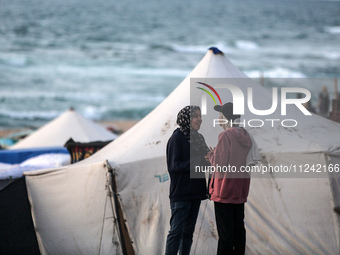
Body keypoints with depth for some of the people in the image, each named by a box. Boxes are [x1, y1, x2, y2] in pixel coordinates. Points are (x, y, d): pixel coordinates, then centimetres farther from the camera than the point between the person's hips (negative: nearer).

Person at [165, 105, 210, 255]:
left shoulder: (199, 138, 13)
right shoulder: (177, 138, -9)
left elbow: (204, 161, 20)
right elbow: (174, 166, -15)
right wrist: (198, 161, -20)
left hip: (195, 192, 7)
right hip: (181, 193, -7)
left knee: (188, 231, 9)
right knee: (176, 231, -8)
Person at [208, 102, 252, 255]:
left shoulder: (226, 135, -15)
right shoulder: (245, 136, 9)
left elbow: (219, 164, -18)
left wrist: (211, 155, 4)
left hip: (225, 191, -8)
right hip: (240, 191, 8)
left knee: (225, 232, -5)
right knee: (238, 228, 12)